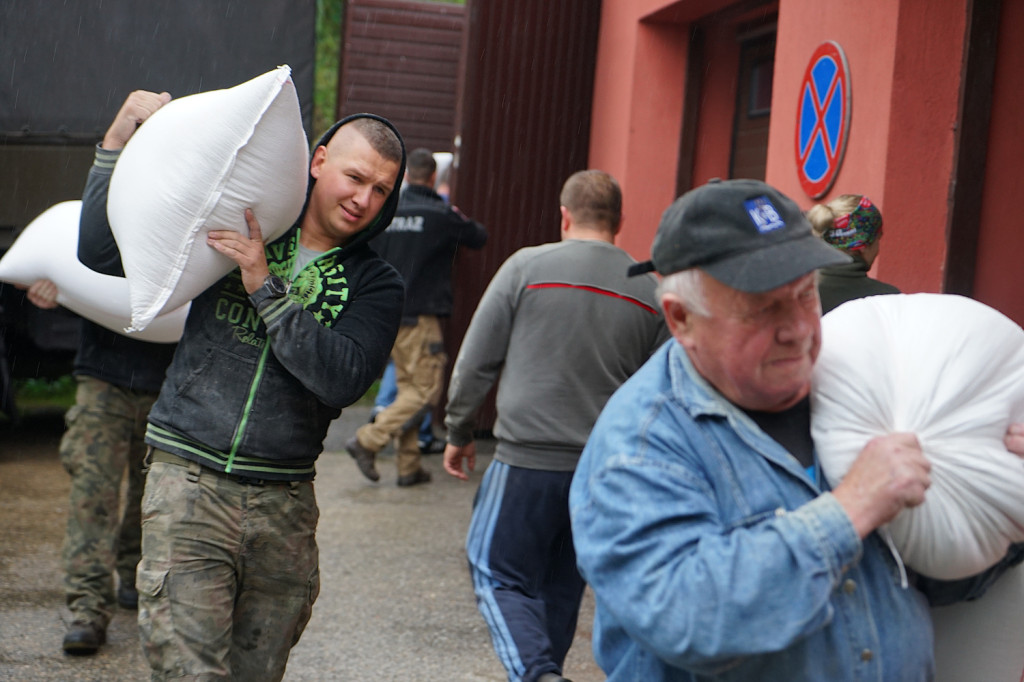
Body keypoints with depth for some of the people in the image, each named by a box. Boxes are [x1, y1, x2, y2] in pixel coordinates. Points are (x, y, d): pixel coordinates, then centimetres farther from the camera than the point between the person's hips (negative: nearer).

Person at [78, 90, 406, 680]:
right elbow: (100, 248, 9)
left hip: (284, 504, 1)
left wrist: (264, 287, -17)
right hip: (189, 482, -1)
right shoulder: (232, 225, 6)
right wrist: (119, 142, 2)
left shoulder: (376, 285, 4)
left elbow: (341, 380, -14)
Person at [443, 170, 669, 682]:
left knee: (500, 577, 6)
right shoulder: (650, 291, 3)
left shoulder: (527, 266, -4)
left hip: (527, 462, -4)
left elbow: (476, 362, -1)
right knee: (562, 588, 18)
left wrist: (459, 433, 11)